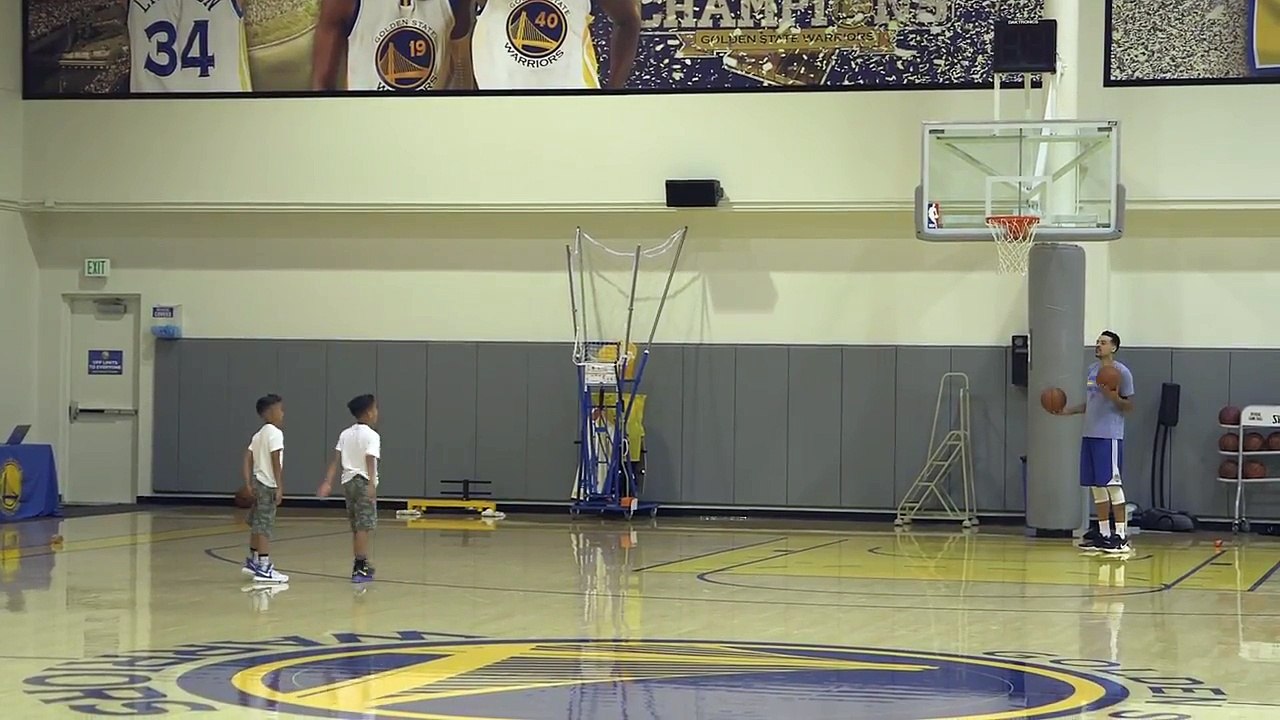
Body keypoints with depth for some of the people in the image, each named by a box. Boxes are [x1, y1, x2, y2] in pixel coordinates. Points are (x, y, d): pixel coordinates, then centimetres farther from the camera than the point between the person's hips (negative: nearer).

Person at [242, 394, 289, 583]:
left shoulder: (258, 435, 14)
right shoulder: (275, 433, -13)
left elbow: (248, 458, 9)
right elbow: (276, 462, -19)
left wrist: (248, 483, 6)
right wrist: (280, 487, -18)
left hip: (258, 482, 10)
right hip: (268, 484, -10)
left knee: (257, 523, 20)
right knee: (265, 525, -9)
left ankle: (252, 561, 31)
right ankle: (263, 568, -9)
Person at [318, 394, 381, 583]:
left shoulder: (345, 434, 11)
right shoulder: (372, 436, -9)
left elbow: (336, 460, 4)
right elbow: (370, 460, -22)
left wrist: (328, 482, -1)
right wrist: (372, 484, -30)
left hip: (348, 481, 7)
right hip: (364, 482, -7)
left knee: (356, 526, 16)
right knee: (363, 526, -8)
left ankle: (361, 564, 26)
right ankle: (360, 568, -14)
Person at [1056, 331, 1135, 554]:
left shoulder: (1121, 372, -7)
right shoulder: (1092, 369, 16)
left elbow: (1129, 405, -6)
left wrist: (1114, 397, -24)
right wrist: (1068, 410, 13)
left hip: (1110, 436, -8)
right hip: (1090, 435, 8)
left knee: (1112, 484, -8)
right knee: (1096, 486, 9)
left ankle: (1121, 536, -5)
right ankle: (1103, 533, 15)